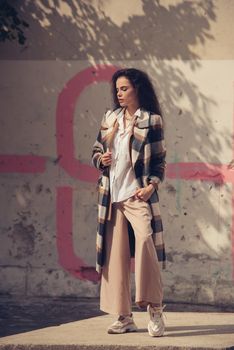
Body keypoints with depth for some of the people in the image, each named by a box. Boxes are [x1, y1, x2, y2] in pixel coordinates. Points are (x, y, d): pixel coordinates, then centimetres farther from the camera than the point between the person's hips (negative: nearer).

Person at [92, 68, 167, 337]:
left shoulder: (151, 120, 1)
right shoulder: (109, 118, 13)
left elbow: (159, 160, 0)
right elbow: (96, 151, 20)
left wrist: (151, 186, -15)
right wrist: (100, 159, -3)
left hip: (138, 195, -5)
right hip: (112, 197, 5)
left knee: (145, 240, -23)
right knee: (115, 254, 2)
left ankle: (155, 310, -16)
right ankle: (124, 317, 8)